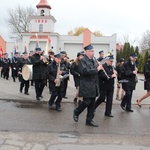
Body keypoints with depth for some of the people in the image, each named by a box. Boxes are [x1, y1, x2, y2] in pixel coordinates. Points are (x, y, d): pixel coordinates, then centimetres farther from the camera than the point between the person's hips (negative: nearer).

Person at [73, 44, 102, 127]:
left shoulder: (94, 60, 15)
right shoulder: (82, 60, -9)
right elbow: (85, 71, -24)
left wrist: (100, 67, 1)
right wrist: (96, 69, -22)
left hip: (94, 86, 7)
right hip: (86, 86, -7)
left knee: (92, 103, 10)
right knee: (87, 102, -5)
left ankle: (89, 120, 19)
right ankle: (76, 112, 22)